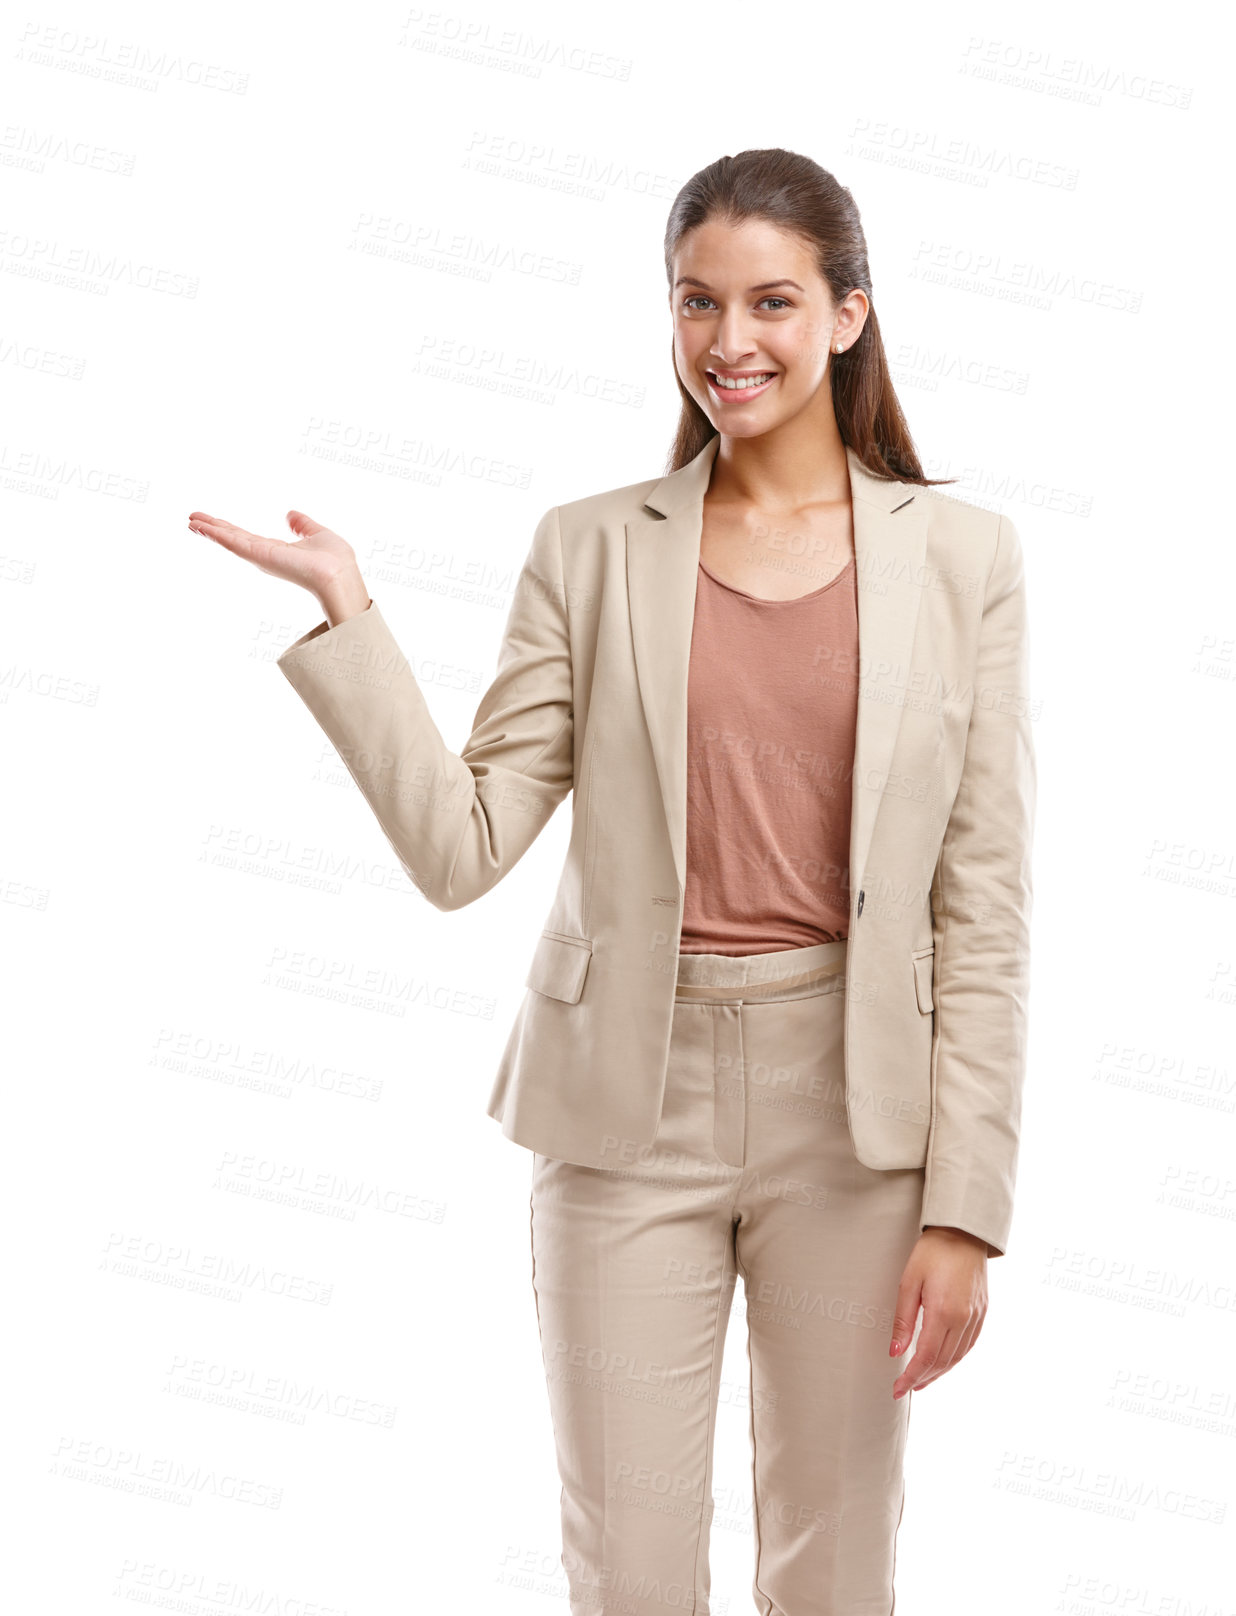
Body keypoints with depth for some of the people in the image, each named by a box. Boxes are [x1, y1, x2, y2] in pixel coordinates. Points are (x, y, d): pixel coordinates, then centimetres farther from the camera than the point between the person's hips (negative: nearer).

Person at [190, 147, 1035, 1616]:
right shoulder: (592, 549, 1)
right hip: (631, 1105, 0)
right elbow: (462, 849, -5)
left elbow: (984, 910, -2)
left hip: (853, 1107, 0)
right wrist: (344, 616, -13)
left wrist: (965, 1207, -5)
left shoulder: (960, 557, 0)